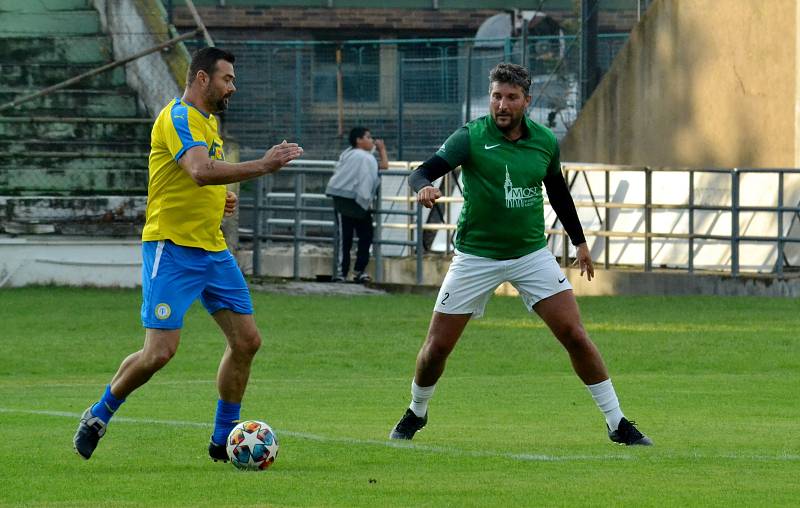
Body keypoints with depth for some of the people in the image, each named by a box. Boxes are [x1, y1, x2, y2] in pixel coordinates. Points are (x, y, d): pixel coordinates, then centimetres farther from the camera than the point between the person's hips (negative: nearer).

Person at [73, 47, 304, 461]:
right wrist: (262, 166, -30)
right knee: (160, 351, -13)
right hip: (172, 248, -9)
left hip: (212, 249, 9)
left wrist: (220, 199, 10)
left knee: (247, 340, 4)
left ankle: (222, 440, 14)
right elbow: (200, 171, -31)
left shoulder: (208, 122, 17)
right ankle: (99, 415, 9)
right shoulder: (179, 118, -14)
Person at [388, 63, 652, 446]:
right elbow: (423, 173, -23)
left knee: (574, 335, -8)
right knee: (437, 347, 0)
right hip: (476, 255, -2)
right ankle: (416, 414, 28)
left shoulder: (544, 141, -1)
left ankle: (617, 424, 0)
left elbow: (558, 191, 16)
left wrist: (579, 241, 22)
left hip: (532, 254, 2)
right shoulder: (471, 137, -13)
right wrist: (424, 187, -46)